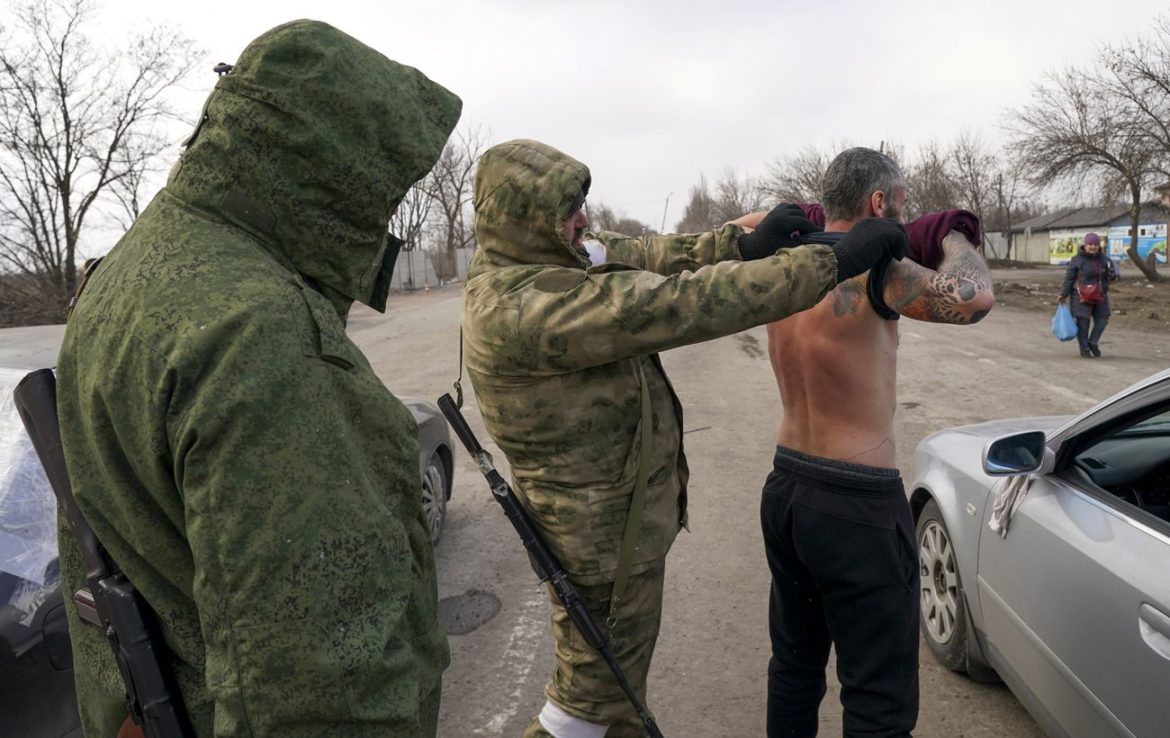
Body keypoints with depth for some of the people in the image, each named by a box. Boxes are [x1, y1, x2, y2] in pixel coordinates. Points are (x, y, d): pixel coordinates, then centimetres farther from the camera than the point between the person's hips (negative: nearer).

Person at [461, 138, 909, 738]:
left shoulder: (538, 260, -1)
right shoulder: (521, 305, -31)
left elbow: (648, 256, 1)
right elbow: (679, 305, -34)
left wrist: (740, 244, -15)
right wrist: (834, 262, -29)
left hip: (621, 506, 10)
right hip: (602, 533, -10)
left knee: (621, 666, 27)